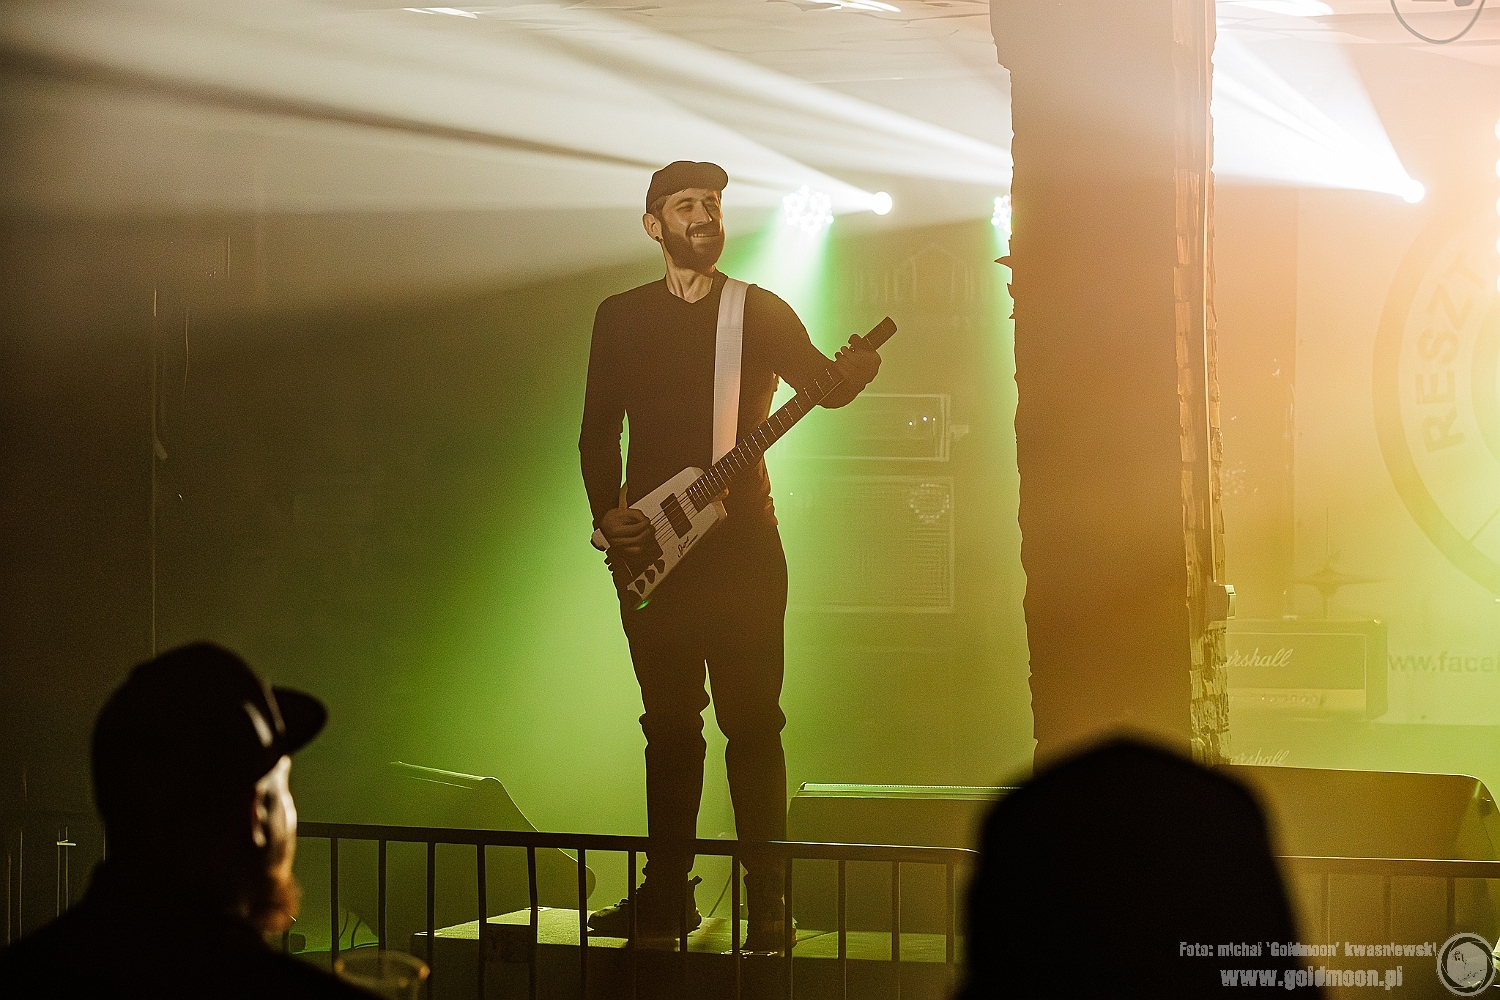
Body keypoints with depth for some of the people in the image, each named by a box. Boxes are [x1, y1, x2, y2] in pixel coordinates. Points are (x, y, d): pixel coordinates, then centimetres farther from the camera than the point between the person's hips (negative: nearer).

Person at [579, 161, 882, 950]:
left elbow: (820, 383, -6)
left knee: (752, 721, -6)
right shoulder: (621, 317, 12)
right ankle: (667, 894, 14)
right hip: (648, 548, 2)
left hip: (741, 541, -2)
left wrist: (850, 373, -29)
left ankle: (767, 904, -5)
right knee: (669, 724, 7)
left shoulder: (762, 313, 6)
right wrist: (606, 513, -4)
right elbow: (597, 430, 12)